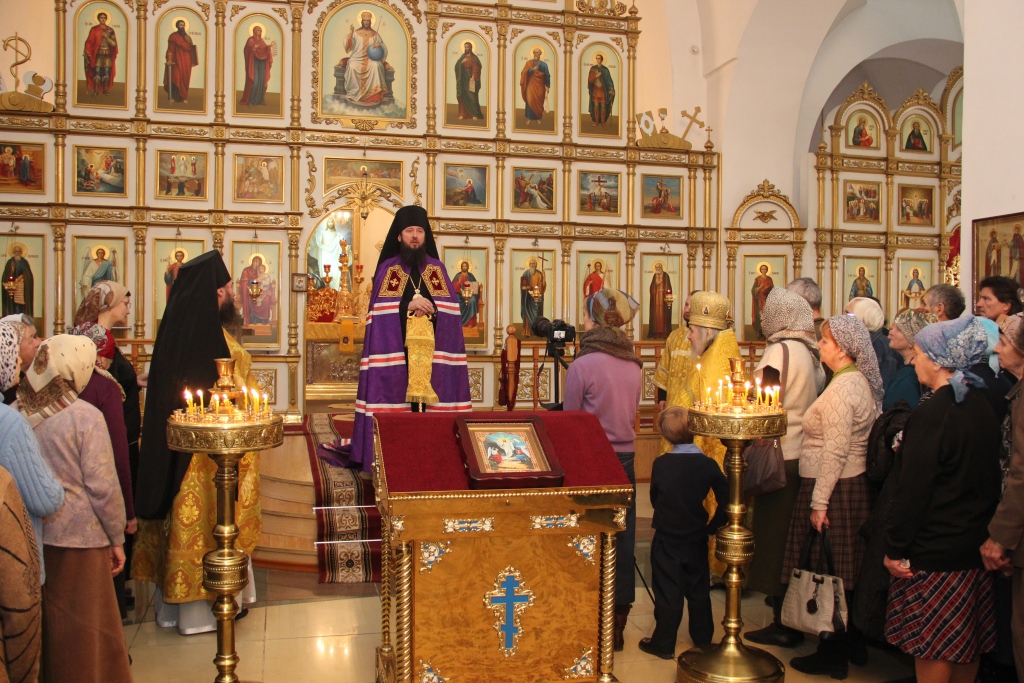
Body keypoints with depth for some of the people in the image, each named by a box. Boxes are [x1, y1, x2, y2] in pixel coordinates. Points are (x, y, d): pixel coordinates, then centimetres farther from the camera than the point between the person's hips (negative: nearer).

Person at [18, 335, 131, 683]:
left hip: (31, 535, 5)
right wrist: (117, 538, -2)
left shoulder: (17, 414, -4)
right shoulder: (85, 417, -17)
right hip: (78, 538, -5)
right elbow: (103, 487, -14)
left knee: (46, 621, 20)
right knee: (85, 629, 9)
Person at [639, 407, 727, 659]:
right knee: (699, 590, 17)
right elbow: (725, 501, -7)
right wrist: (711, 527, 3)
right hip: (697, 540, 2)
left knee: (667, 593, 6)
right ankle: (703, 638, 29)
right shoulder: (709, 465, -9)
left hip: (666, 540, -2)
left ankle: (664, 643, 14)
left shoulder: (661, 464, -15)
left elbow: (654, 499, -3)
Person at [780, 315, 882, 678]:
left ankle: (832, 655, 12)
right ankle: (852, 645, 29)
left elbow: (835, 451, -22)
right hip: (855, 484, 10)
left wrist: (819, 502, -19)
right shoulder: (861, 382, 10)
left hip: (836, 487, -10)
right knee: (845, 572, 18)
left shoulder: (841, 389, -18)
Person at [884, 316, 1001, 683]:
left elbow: (913, 491, -19)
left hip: (934, 552, -8)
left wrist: (894, 549, -12)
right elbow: (991, 479, 15)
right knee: (966, 645, 18)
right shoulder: (982, 407, 5)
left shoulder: (932, 413, -20)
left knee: (932, 650, 3)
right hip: (975, 546, 8)